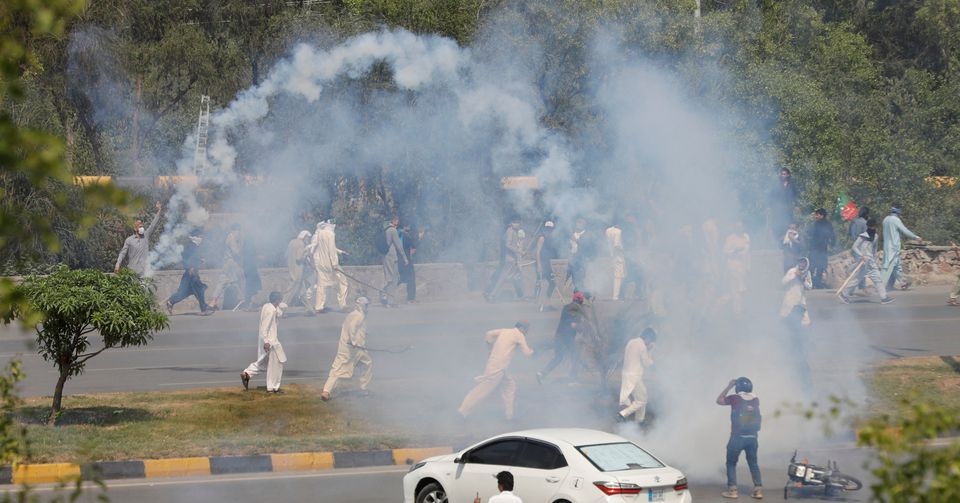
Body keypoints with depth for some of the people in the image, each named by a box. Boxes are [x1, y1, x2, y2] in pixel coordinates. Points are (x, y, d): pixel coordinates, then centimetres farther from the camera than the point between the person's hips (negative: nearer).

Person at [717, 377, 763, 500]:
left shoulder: (735, 398, -9)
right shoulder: (755, 400, 2)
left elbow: (719, 400, 8)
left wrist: (729, 387, 10)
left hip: (737, 437, -4)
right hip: (752, 437, 4)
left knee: (731, 463, 8)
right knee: (753, 463, 13)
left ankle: (732, 490, 1)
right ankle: (758, 489, 5)